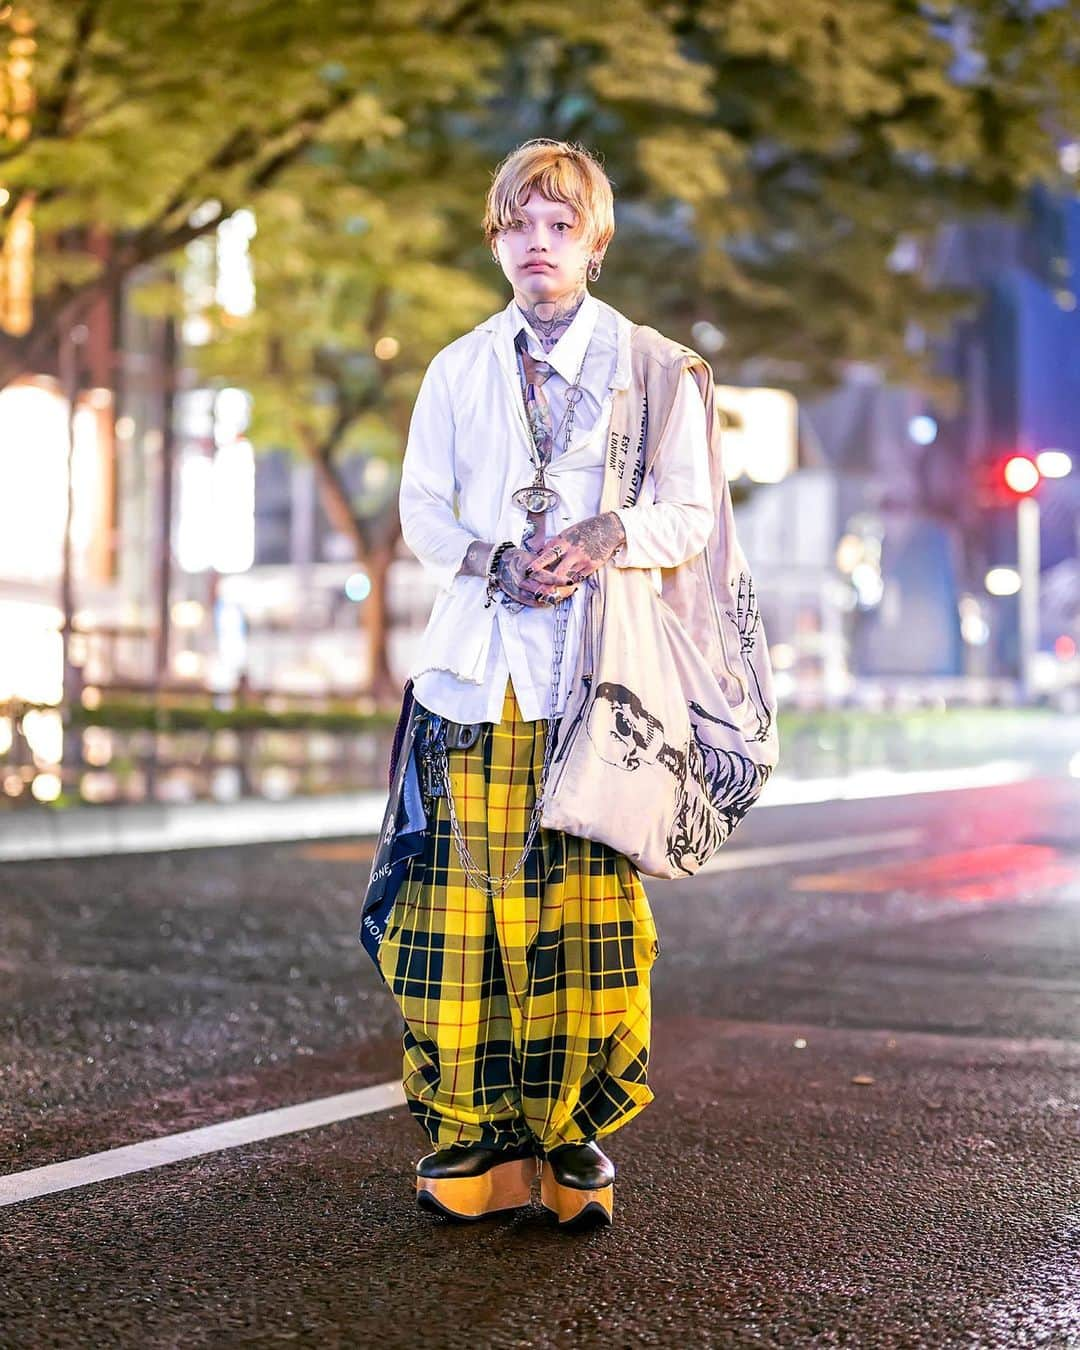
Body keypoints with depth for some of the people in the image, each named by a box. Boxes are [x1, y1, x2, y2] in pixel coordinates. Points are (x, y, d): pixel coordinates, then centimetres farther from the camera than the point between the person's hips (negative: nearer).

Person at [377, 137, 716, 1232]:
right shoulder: (457, 371, 17)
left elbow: (690, 513, 5)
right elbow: (422, 508, 12)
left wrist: (606, 539, -16)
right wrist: (496, 561, -8)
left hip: (599, 668, -2)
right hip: (480, 664, 2)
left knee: (587, 905, -5)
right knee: (466, 901, -4)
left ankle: (573, 1134, 5)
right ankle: (475, 1135, 5)